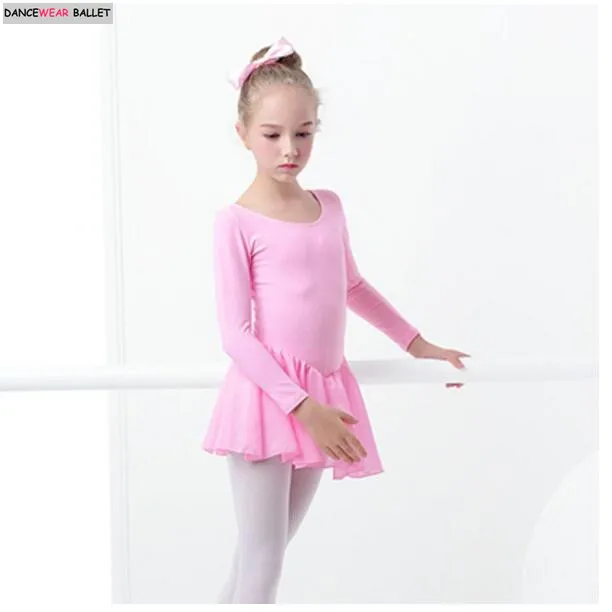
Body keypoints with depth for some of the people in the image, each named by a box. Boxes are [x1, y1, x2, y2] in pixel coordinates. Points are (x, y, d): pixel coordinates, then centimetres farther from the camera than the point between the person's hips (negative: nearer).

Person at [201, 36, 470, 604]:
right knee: (262, 565, -7)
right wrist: (302, 405, -18)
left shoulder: (330, 206, 9)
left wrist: (417, 344, 30)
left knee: (267, 551, 12)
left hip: (324, 395, 6)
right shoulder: (236, 222, -9)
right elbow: (235, 334, -12)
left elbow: (353, 287, 26)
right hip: (266, 396, -6)